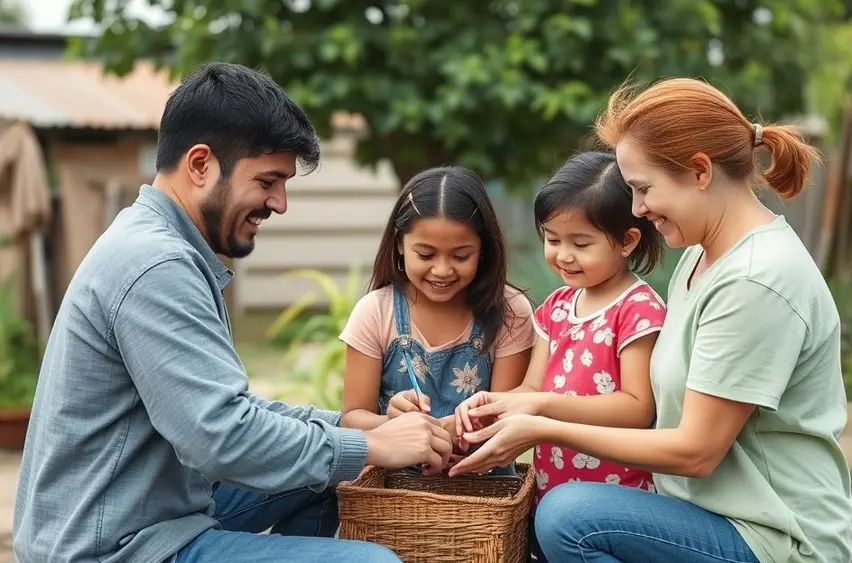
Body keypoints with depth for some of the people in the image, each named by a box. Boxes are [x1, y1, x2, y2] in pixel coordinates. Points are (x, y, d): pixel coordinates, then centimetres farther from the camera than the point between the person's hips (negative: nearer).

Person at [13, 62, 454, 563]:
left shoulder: (162, 247, 11)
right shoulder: (155, 264, -22)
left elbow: (224, 406, 13)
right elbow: (225, 436, -27)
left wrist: (352, 425, 3)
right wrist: (372, 446, -16)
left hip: (155, 509, 11)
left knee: (326, 477, 21)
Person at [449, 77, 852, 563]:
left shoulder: (757, 280, -21)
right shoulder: (704, 254, 8)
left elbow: (695, 451, -20)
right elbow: (663, 397, 7)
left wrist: (544, 430, -14)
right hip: (718, 508, 9)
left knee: (568, 515, -22)